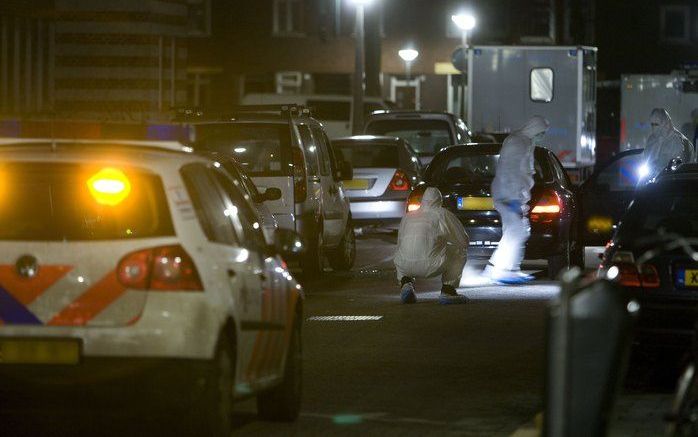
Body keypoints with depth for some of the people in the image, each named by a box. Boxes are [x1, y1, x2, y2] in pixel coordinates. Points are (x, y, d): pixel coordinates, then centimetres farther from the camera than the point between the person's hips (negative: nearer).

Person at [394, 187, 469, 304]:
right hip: (430, 267, -4)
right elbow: (463, 240, 17)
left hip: (405, 267, 4)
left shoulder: (408, 216, 25)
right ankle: (447, 291, 12)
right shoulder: (442, 214, 12)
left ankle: (406, 283, 9)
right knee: (460, 250, 21)